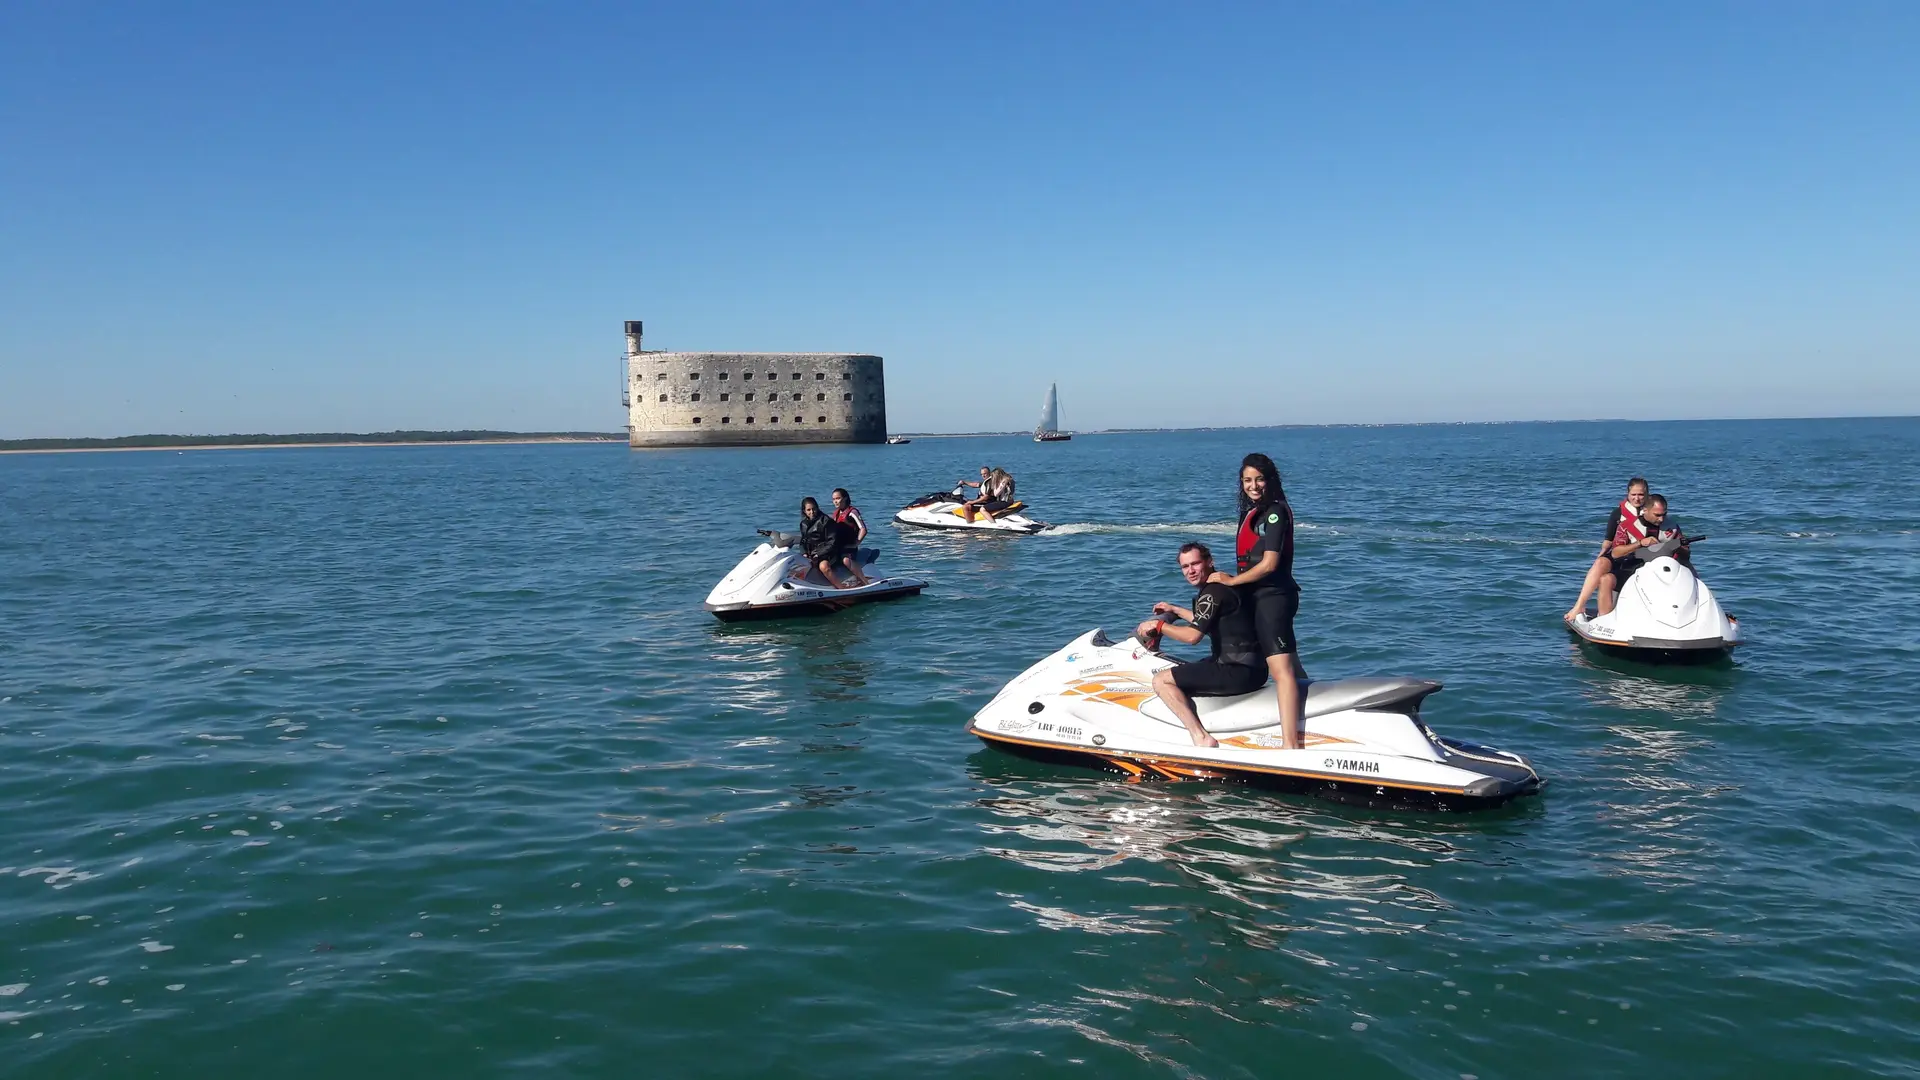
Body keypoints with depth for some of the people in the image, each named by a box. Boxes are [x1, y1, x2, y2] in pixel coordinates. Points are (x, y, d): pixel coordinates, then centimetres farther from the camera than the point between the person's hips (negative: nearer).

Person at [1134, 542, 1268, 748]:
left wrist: (1158, 625, -6)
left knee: (1161, 680, -11)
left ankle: (1201, 738, -19)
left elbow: (1192, 636, -19)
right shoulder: (1222, 585, 17)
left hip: (1239, 671, -11)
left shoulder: (1212, 592, -13)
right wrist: (1174, 610, 42)